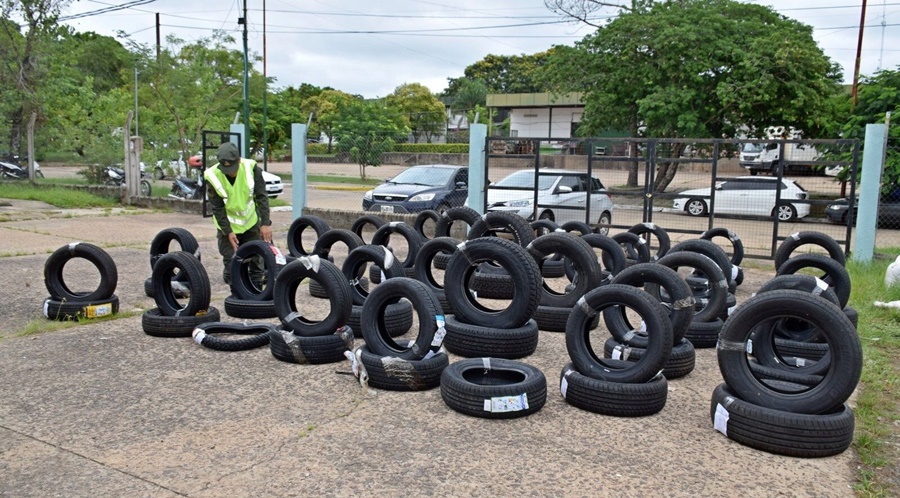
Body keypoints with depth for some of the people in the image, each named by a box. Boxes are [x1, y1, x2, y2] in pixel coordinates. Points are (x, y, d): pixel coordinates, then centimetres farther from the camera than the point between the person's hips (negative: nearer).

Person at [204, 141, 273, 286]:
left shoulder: (251, 168, -20)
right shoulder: (212, 176, -21)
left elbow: (261, 196, -16)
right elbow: (217, 208, -14)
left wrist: (265, 223, -22)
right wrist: (228, 231, -17)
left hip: (251, 223, 2)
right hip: (227, 226, -2)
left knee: (256, 260, 9)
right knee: (231, 264, -1)